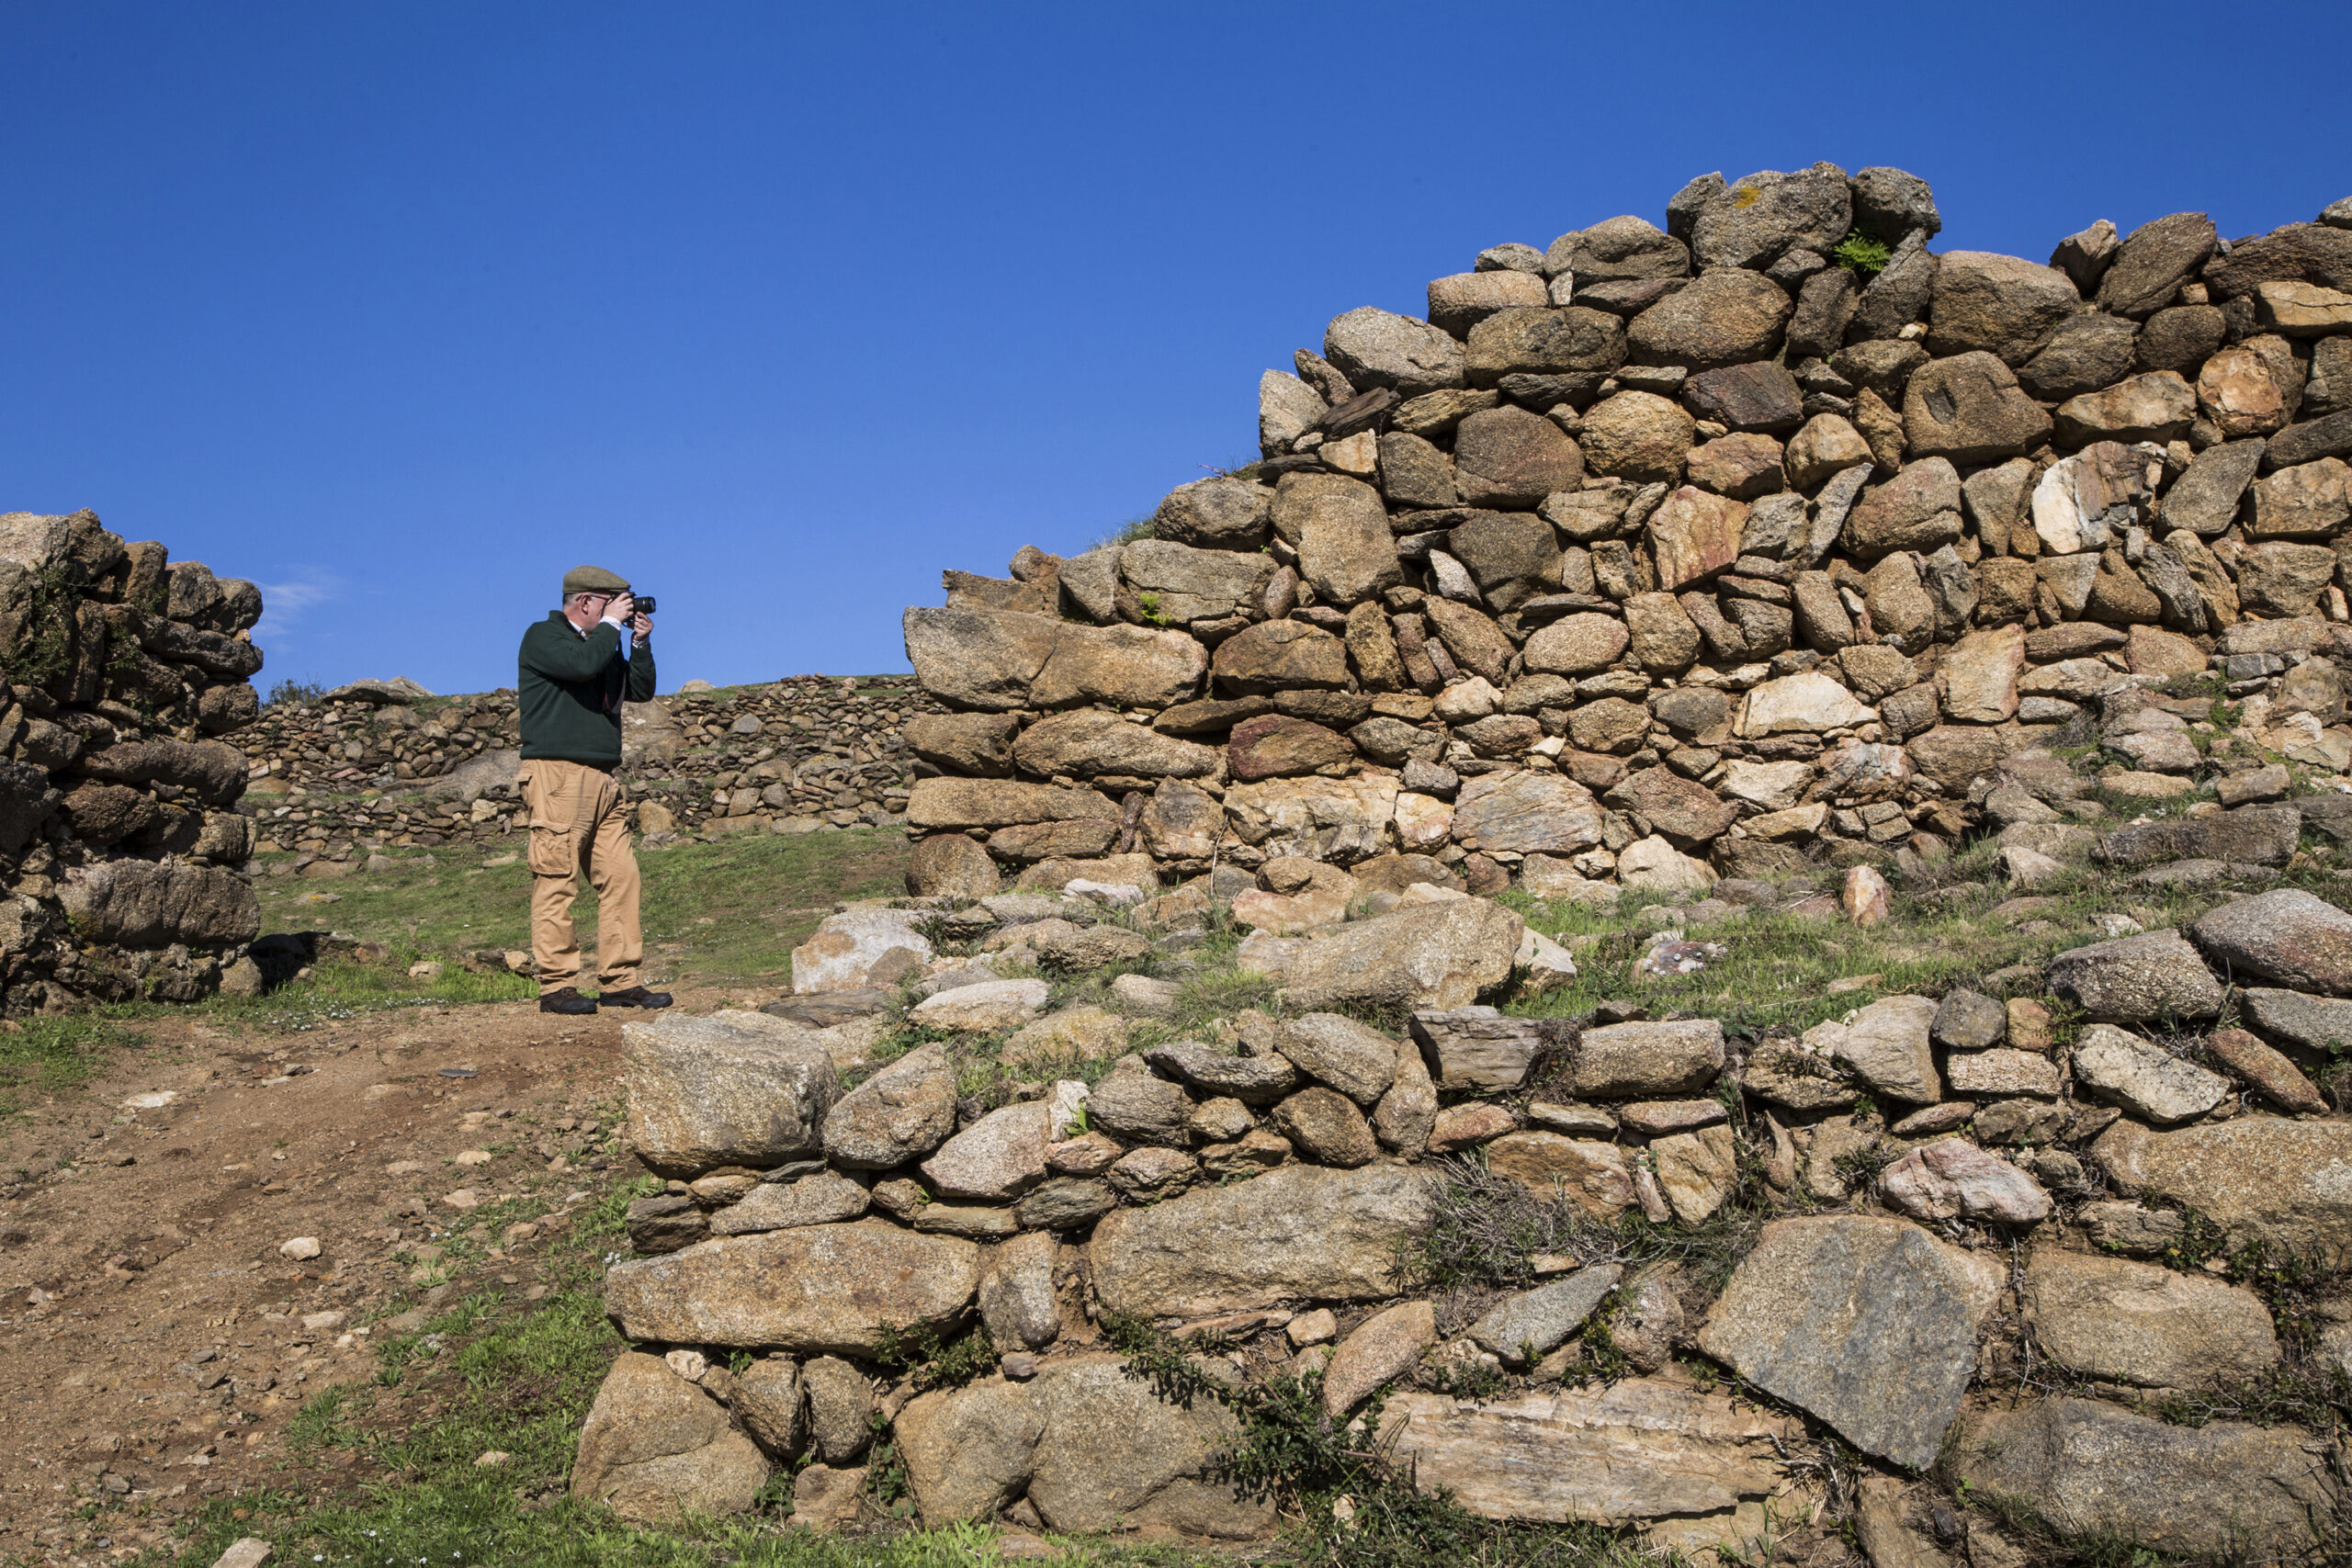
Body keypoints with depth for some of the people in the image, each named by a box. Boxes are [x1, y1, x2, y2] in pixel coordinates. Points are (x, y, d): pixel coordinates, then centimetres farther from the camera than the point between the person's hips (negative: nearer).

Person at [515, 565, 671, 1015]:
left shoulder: (604, 644, 23)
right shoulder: (542, 637, -1)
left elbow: (642, 691, 20)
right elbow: (582, 664, -21)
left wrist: (640, 642, 8)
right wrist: (612, 623, -7)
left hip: (601, 779, 8)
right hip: (557, 776, -8)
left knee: (620, 876, 2)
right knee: (557, 881, -8)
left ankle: (620, 982, 5)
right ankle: (557, 987, -6)